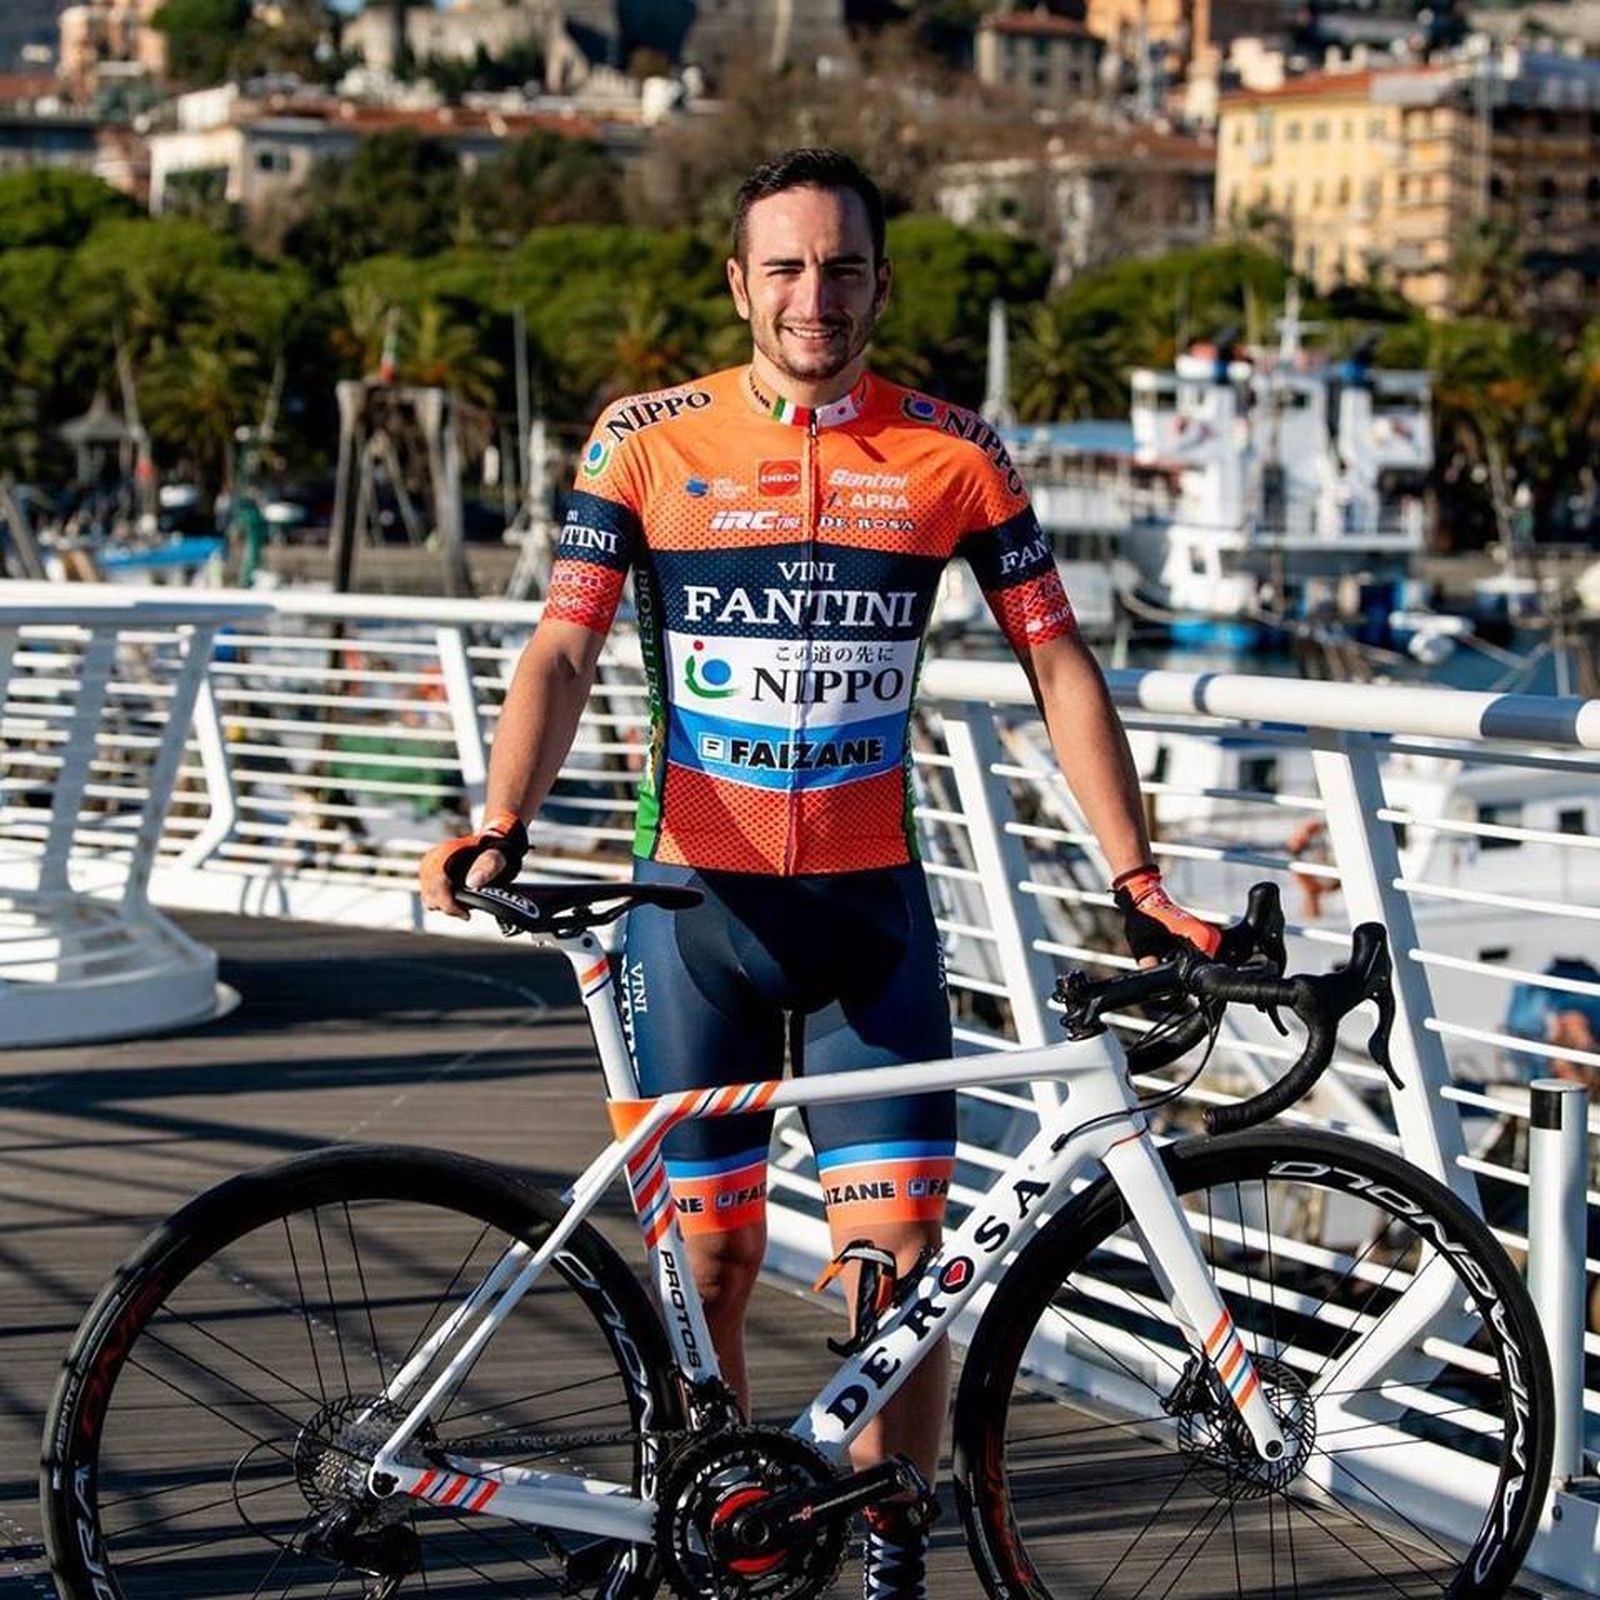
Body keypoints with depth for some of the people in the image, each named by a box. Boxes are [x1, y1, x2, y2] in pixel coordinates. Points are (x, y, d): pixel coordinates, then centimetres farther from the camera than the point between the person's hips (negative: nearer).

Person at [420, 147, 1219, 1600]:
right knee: (708, 1263, 3)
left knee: (897, 1259, -5)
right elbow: (565, 652, -6)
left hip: (871, 906, 0)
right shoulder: (649, 439, -1)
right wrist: (501, 829, -21)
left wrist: (1135, 874, -4)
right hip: (697, 898, 0)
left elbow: (1057, 663, 3)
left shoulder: (952, 454, 1)